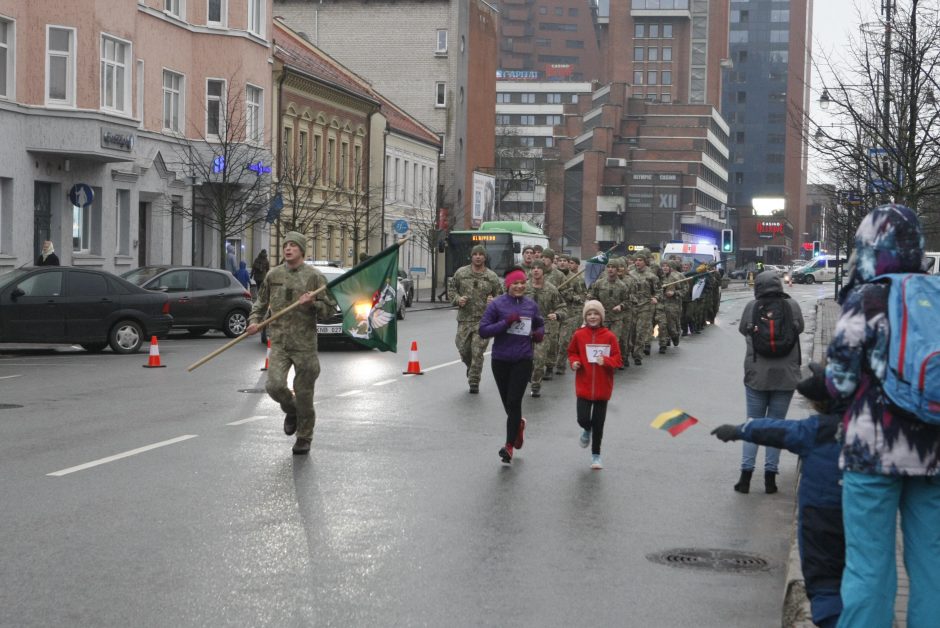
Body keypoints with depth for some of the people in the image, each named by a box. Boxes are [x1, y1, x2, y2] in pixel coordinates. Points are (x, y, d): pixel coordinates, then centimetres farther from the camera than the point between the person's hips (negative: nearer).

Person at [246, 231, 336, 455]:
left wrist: (313, 303, -18)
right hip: (279, 342, 2)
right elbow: (261, 302, 21)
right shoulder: (273, 275, 7)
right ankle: (290, 410, 19)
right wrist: (254, 321, 3)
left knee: (304, 394, 3)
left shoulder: (314, 276, -1)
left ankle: (304, 438, 21)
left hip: (305, 344, -2)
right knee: (274, 385, -15)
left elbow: (330, 310, 1)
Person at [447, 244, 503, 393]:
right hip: (464, 319, 2)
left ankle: (474, 381, 4)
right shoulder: (461, 273, 4)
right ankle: (471, 367, 37)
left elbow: (500, 294, 12)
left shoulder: (491, 276, 4)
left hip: (483, 321, -2)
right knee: (463, 349, 5)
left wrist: (494, 301, -10)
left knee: (477, 352, -6)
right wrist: (457, 299, -6)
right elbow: (451, 288, 13)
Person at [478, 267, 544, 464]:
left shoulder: (531, 305, 4)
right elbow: (483, 330, -11)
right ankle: (518, 424, 46)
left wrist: (540, 334, 0)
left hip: (523, 361, 0)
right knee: (508, 403, 14)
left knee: (514, 402, -10)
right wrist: (506, 322, -21)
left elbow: (540, 324, 23)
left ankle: (509, 446, -6)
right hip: (500, 360, 0)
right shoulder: (497, 304, -6)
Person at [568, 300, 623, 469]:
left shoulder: (609, 336, -6)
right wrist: (574, 362, -10)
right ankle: (586, 431, 28)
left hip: (602, 387, 0)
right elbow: (572, 352, 11)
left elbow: (618, 359, -3)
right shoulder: (579, 335, -3)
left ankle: (596, 455, 23)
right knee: (583, 419, -10)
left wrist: (606, 361, -22)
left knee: (598, 423, 7)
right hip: (583, 386, 0)